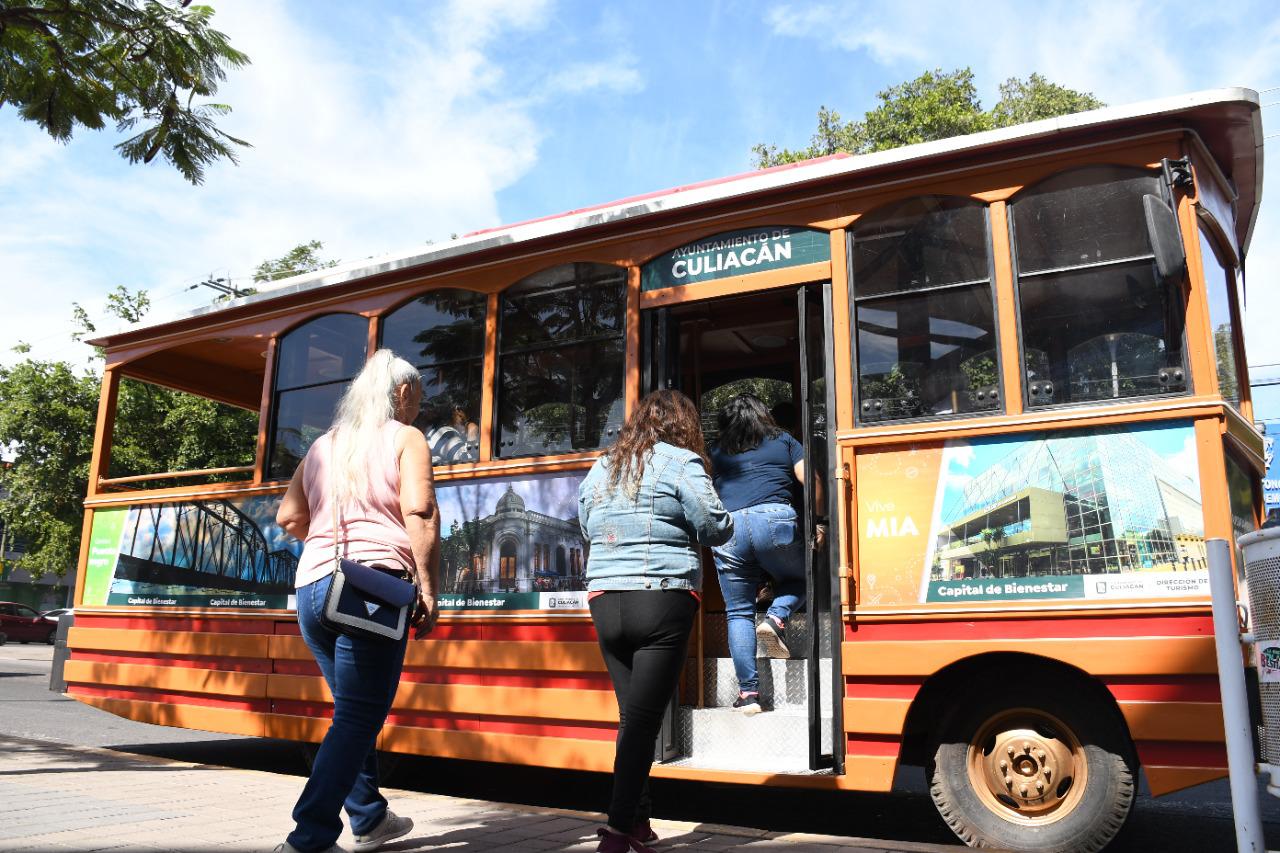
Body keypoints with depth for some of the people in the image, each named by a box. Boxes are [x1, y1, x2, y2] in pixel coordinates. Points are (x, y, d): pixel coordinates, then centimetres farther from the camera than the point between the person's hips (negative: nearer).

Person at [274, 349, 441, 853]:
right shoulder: (405, 439, 2)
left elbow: (289, 518, 19)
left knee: (355, 711, 19)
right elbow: (419, 514, -12)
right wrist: (428, 590, -10)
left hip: (312, 588, 7)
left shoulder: (323, 445, 20)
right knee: (358, 717, -3)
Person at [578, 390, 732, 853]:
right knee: (643, 721, -3)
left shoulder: (600, 468, 13)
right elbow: (716, 528, -7)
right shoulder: (682, 463, -4)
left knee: (632, 719, 13)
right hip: (662, 602, -5)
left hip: (605, 602, 5)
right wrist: (677, 530, 13)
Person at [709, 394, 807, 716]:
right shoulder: (783, 440, 18)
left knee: (738, 613, 7)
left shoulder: (716, 452, 20)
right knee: (797, 580, 25)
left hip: (727, 529, 1)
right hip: (776, 520, -1)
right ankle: (776, 618, -5)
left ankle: (748, 693, 2)